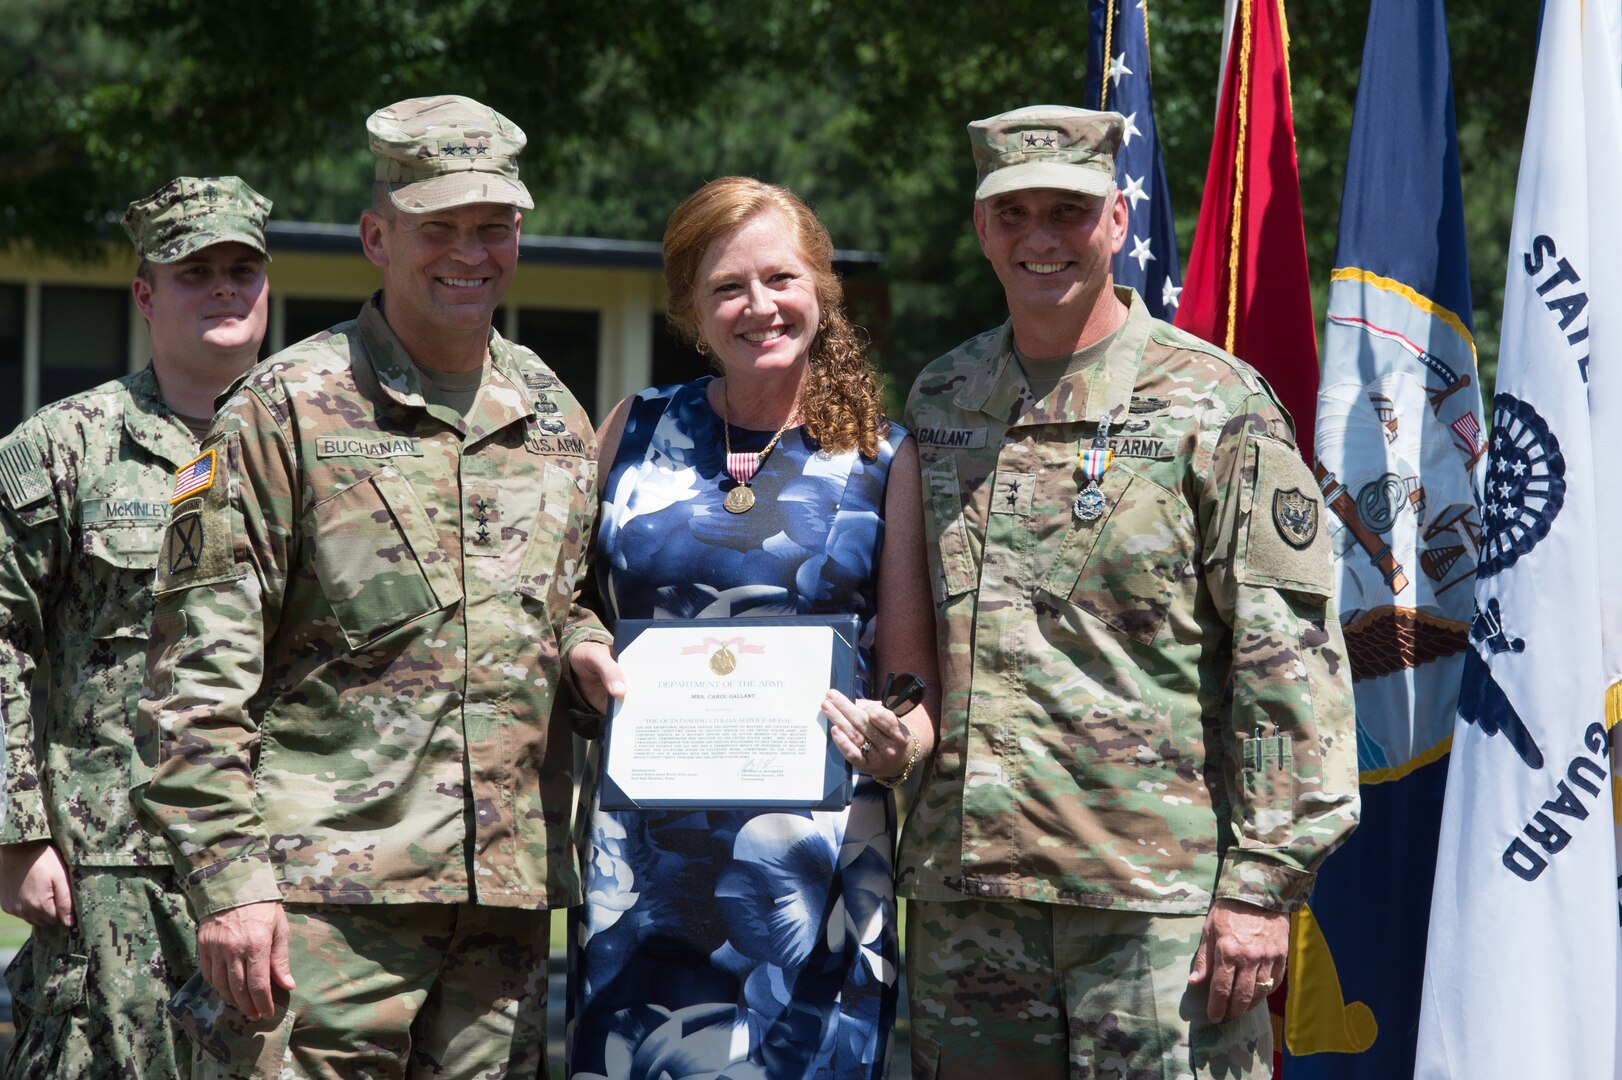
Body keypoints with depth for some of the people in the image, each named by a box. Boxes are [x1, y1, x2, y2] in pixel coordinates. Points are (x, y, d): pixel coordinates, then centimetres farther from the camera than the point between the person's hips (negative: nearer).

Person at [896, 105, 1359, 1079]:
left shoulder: (1215, 405, -3)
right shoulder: (939, 402, 13)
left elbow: (1290, 659, -7)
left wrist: (1263, 884, -12)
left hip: (1158, 894, -5)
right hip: (963, 892, 5)